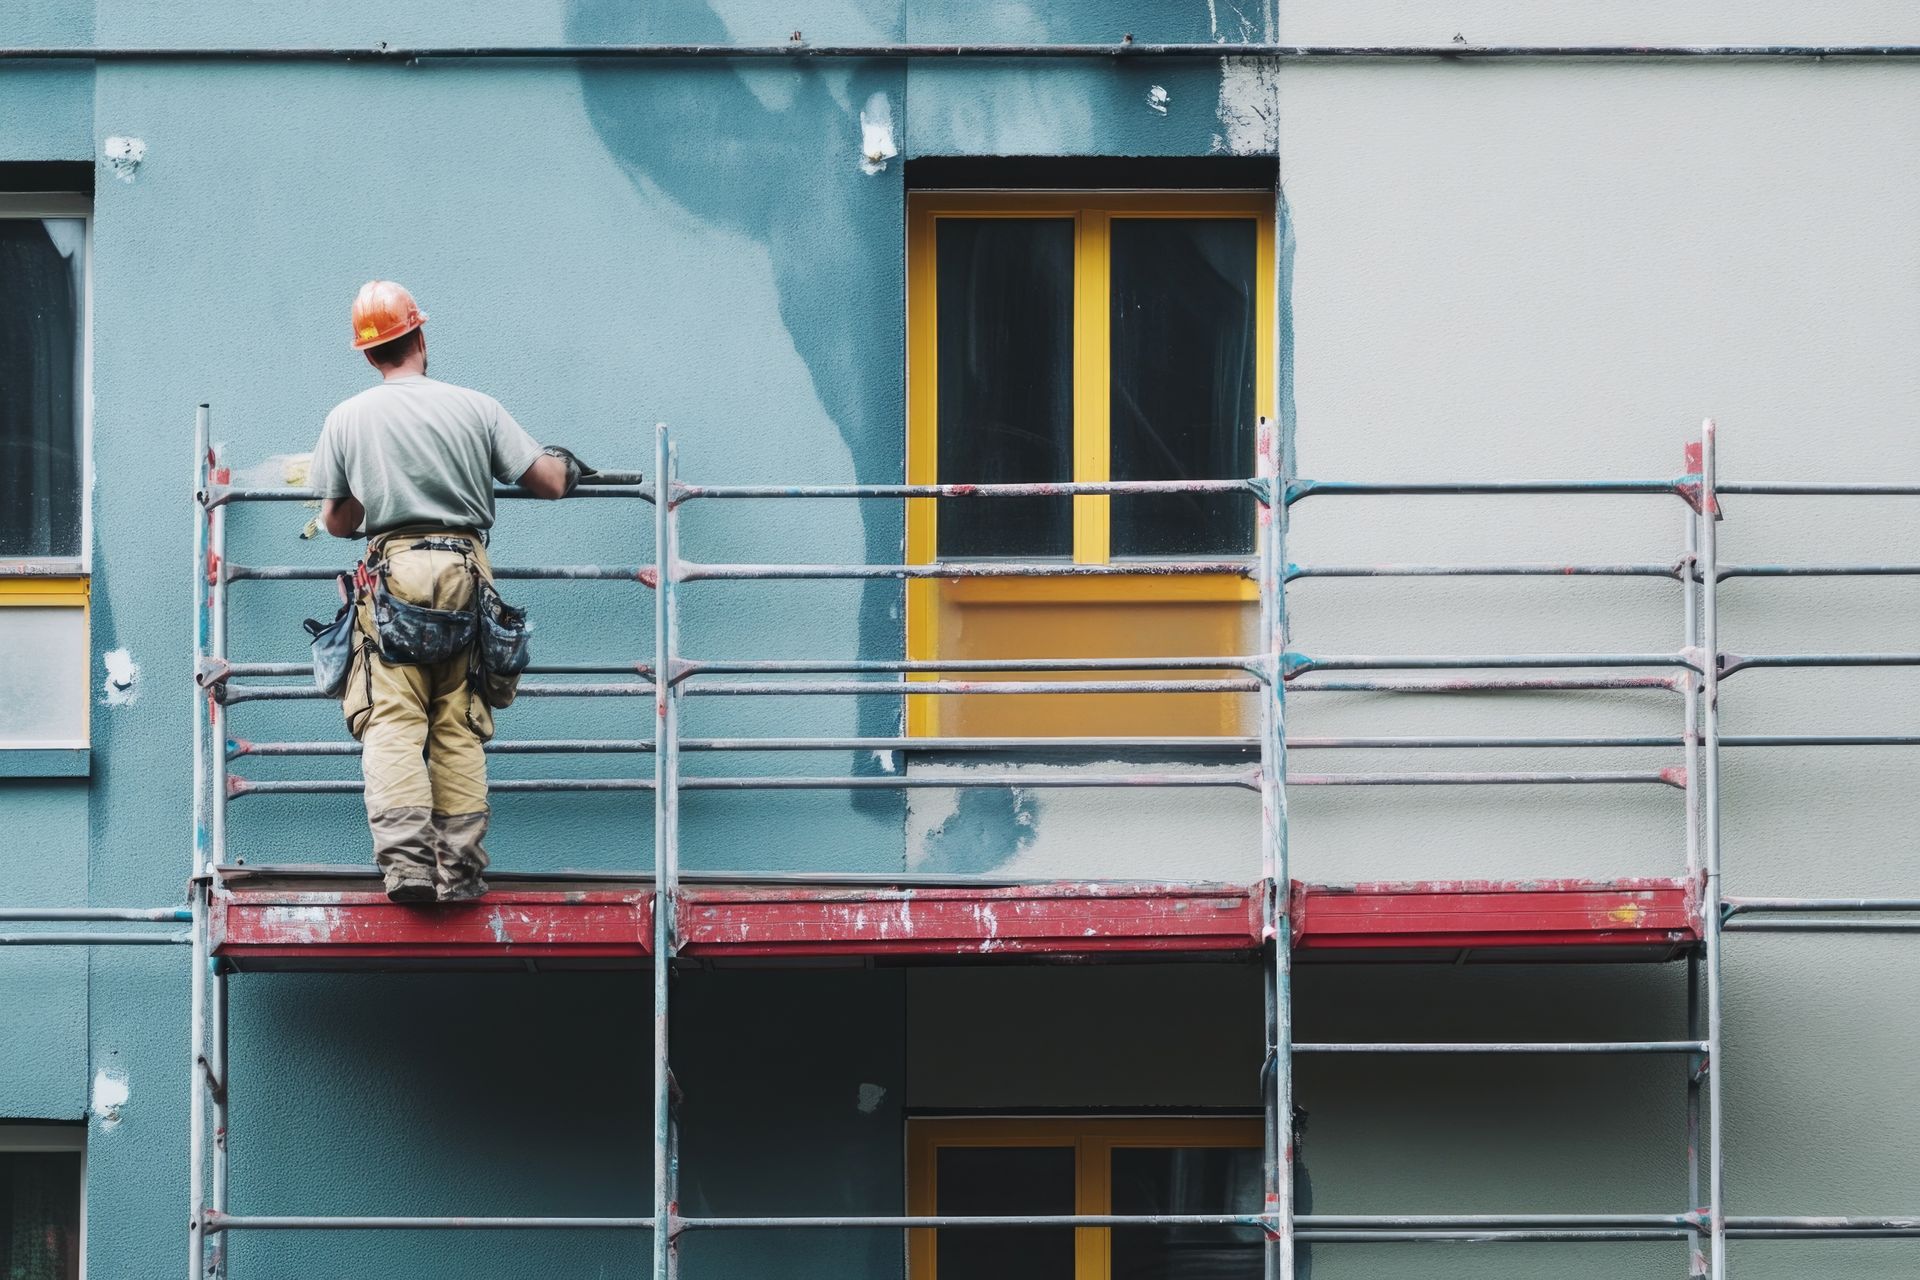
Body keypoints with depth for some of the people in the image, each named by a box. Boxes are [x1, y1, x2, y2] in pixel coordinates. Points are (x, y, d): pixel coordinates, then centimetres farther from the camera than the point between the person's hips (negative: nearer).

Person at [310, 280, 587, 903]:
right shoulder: (476, 408, 5)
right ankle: (459, 868, 2)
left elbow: (335, 520, 14)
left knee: (392, 723, -5)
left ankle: (406, 858, -21)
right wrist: (564, 464, 30)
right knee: (459, 729, 6)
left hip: (391, 572, -1)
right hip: (465, 574, 1)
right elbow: (549, 483, 7)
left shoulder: (346, 419, 6)